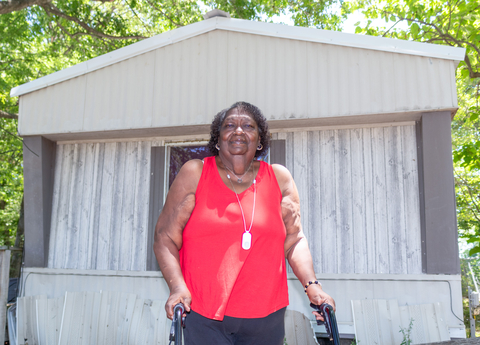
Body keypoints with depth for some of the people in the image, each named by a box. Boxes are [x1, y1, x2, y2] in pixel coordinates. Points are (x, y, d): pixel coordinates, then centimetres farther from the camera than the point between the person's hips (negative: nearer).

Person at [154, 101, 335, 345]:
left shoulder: (279, 178, 7)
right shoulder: (194, 174, 0)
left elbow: (294, 240, 6)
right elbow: (165, 237, -2)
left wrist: (311, 285, -8)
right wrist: (177, 286, -16)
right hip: (203, 315, -2)